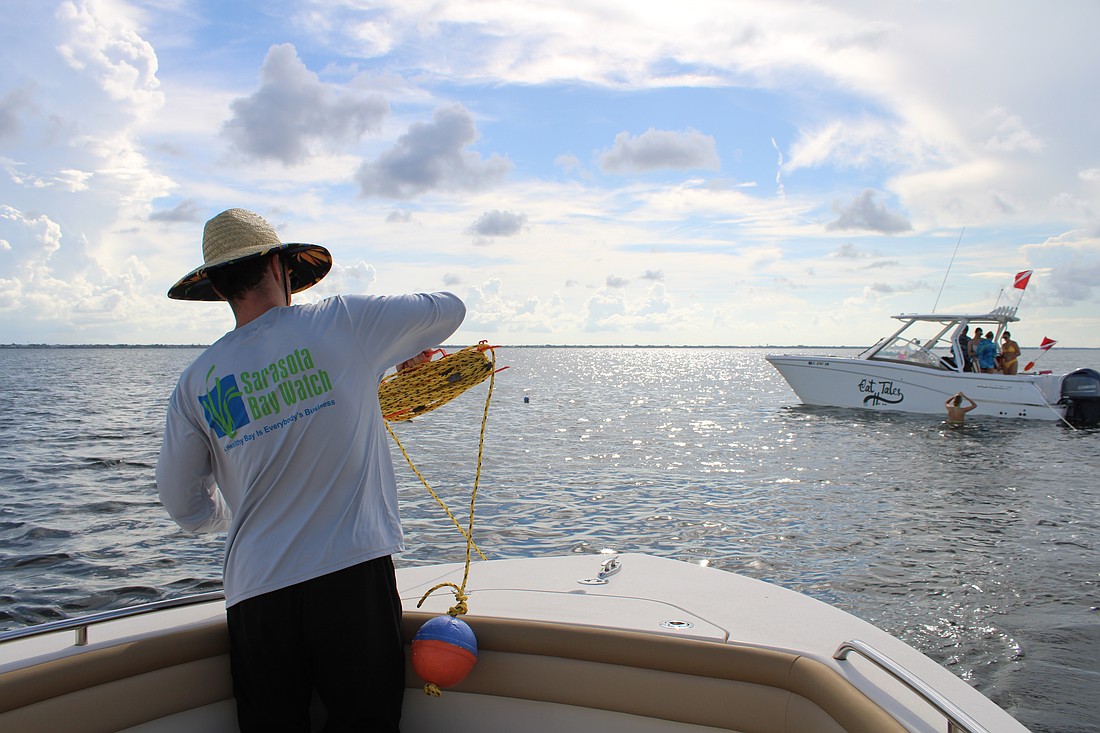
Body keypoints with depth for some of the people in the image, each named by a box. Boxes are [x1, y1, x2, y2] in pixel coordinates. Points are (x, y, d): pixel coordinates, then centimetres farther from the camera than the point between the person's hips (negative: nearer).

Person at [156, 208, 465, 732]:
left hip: (255, 589, 3)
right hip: (352, 571, -2)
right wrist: (411, 345, 31)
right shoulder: (343, 321, -3)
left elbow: (185, 506, 11)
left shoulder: (197, 380, 4)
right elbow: (450, 309, 11)